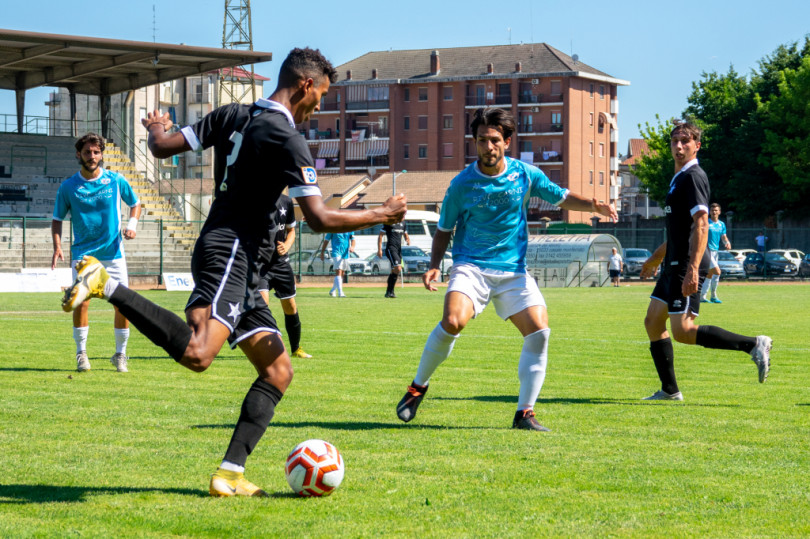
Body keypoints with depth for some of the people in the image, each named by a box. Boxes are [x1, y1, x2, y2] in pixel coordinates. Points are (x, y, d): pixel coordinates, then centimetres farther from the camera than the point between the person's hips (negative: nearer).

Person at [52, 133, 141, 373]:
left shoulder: (116, 181, 0)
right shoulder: (68, 187, -1)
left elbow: (135, 204, 14)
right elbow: (57, 219, 6)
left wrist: (132, 224, -5)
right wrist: (57, 247, -9)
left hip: (113, 253, 1)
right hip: (82, 253, -1)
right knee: (81, 302, -13)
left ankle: (120, 354, 12)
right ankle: (81, 353, 2)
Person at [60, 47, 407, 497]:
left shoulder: (232, 115, 13)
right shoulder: (287, 140, -10)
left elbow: (163, 147, 12)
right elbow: (319, 219, -14)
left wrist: (156, 129, 37)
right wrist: (382, 215, 0)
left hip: (237, 266, 10)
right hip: (230, 254, -10)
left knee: (278, 372, 8)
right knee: (197, 355, -32)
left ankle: (230, 474, 2)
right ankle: (107, 286, -26)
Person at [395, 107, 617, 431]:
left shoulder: (525, 174, 1)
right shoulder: (462, 184, -4)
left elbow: (562, 197, 13)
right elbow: (443, 231, 8)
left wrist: (592, 205, -6)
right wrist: (434, 266, -8)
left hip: (514, 270, 3)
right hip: (471, 266, -2)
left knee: (539, 330, -16)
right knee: (454, 321, -28)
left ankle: (525, 413, -4)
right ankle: (419, 385, -4)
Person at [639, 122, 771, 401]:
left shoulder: (693, 177, -11)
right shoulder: (678, 179, 19)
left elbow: (701, 224, -22)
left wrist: (693, 268, -29)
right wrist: (655, 259, 37)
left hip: (686, 265, -10)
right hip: (674, 264, 10)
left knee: (682, 330, -15)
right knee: (653, 322, 10)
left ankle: (753, 345, -13)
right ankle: (669, 390, 14)